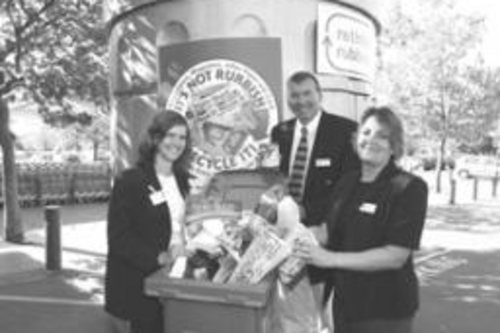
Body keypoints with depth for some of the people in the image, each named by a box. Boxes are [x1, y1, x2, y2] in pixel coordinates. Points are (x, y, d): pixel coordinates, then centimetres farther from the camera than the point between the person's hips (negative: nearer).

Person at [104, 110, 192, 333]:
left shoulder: (180, 179, 8)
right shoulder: (130, 181, -12)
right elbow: (117, 237, -15)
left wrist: (181, 243, 2)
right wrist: (157, 257, -23)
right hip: (135, 284, -6)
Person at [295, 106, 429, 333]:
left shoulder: (410, 188, -14)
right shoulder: (347, 184, 5)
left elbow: (396, 256, -20)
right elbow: (329, 231, 10)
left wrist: (331, 258, -25)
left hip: (385, 310, -5)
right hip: (344, 301, 5)